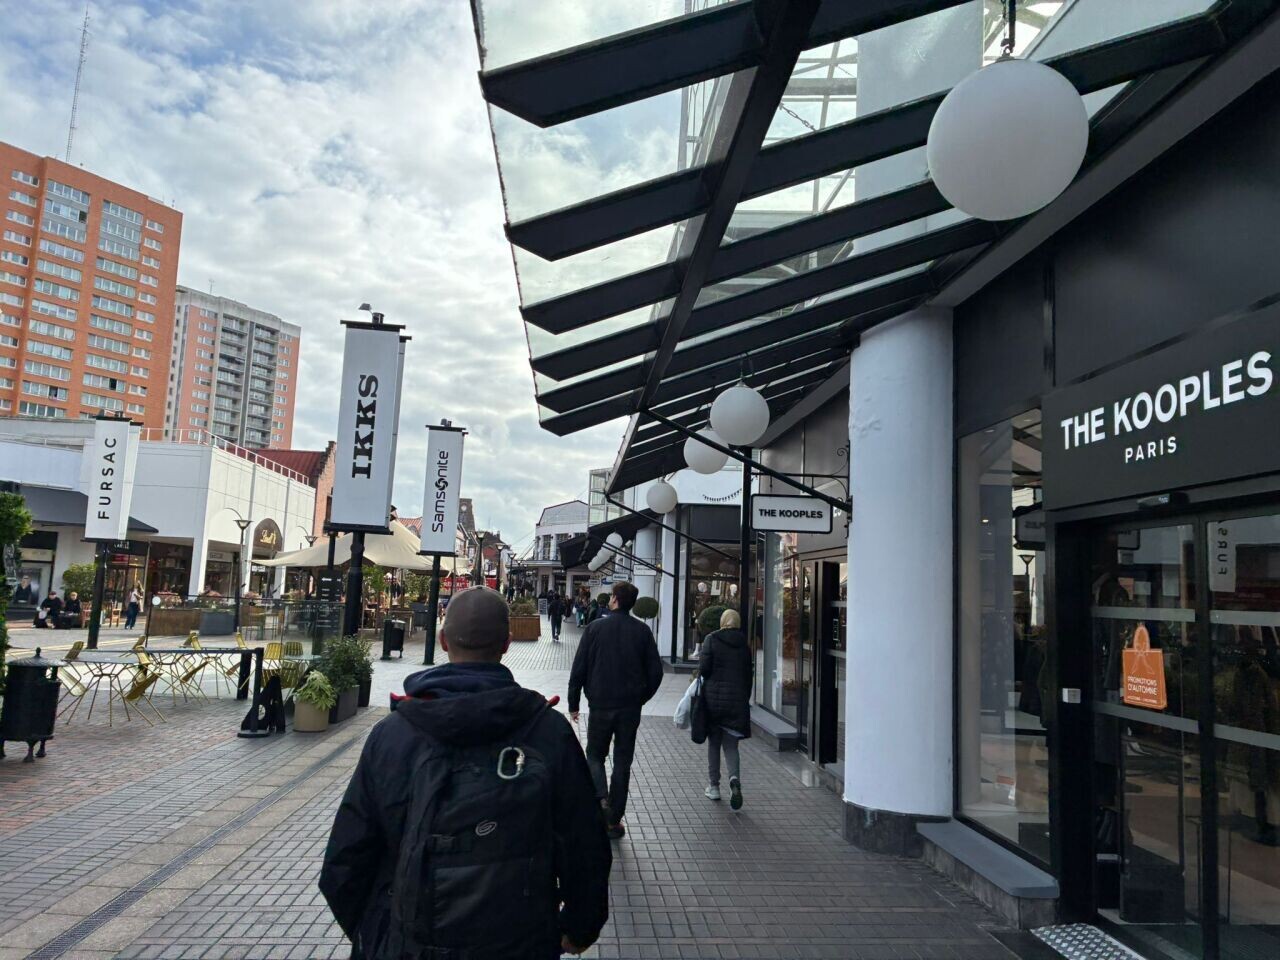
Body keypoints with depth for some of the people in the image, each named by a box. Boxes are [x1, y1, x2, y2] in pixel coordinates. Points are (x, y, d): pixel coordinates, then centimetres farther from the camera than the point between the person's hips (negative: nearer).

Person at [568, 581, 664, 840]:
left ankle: (602, 799, -9)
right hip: (631, 707, 2)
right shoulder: (642, 631, -1)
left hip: (600, 705, -2)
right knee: (622, 762, 11)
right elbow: (655, 671, 0)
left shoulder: (595, 628, -7)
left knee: (595, 756, 15)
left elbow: (579, 668, -6)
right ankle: (614, 820, 13)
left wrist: (573, 703, 3)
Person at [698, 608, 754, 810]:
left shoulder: (711, 640, -5)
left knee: (714, 743, 12)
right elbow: (749, 675, 6)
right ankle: (735, 778, -16)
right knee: (731, 745, 9)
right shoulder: (744, 645, 4)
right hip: (737, 701, 2)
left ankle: (713, 786, 17)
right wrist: (745, 699, 13)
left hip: (713, 697, -2)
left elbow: (703, 668, -10)